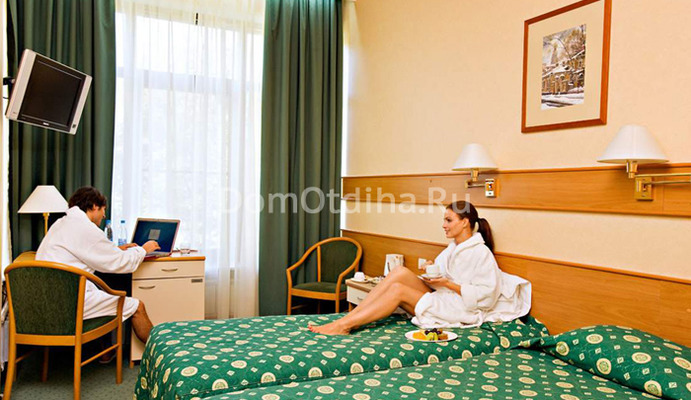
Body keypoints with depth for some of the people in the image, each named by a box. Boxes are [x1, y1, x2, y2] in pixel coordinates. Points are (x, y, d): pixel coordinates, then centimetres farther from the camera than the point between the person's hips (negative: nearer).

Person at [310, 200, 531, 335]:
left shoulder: (481, 253, -11)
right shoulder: (453, 248, 16)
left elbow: (485, 296, -17)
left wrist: (449, 284, -19)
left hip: (459, 310, -8)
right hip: (441, 300, 8)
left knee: (398, 289, -24)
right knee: (400, 271, -15)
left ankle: (344, 325, -22)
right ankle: (348, 317, -22)